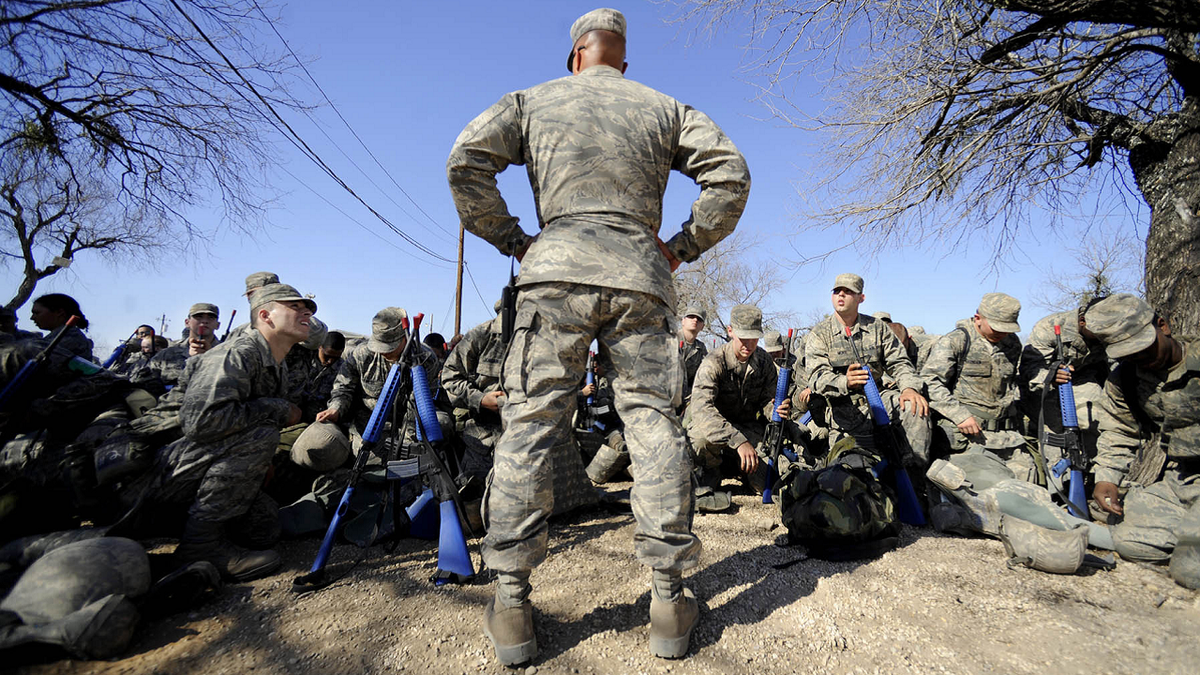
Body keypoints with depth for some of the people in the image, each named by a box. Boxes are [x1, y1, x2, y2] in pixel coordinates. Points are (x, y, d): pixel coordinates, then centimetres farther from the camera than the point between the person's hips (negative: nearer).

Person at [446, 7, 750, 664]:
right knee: (655, 426, 2)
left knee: (529, 425, 0)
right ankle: (668, 600, 6)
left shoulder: (533, 99, 20)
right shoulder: (664, 108, 22)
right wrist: (682, 246, 11)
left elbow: (466, 160, 7)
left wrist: (512, 240, 9)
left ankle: (511, 606, 3)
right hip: (641, 274, 1)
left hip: (556, 269, -1)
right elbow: (731, 172, 11)